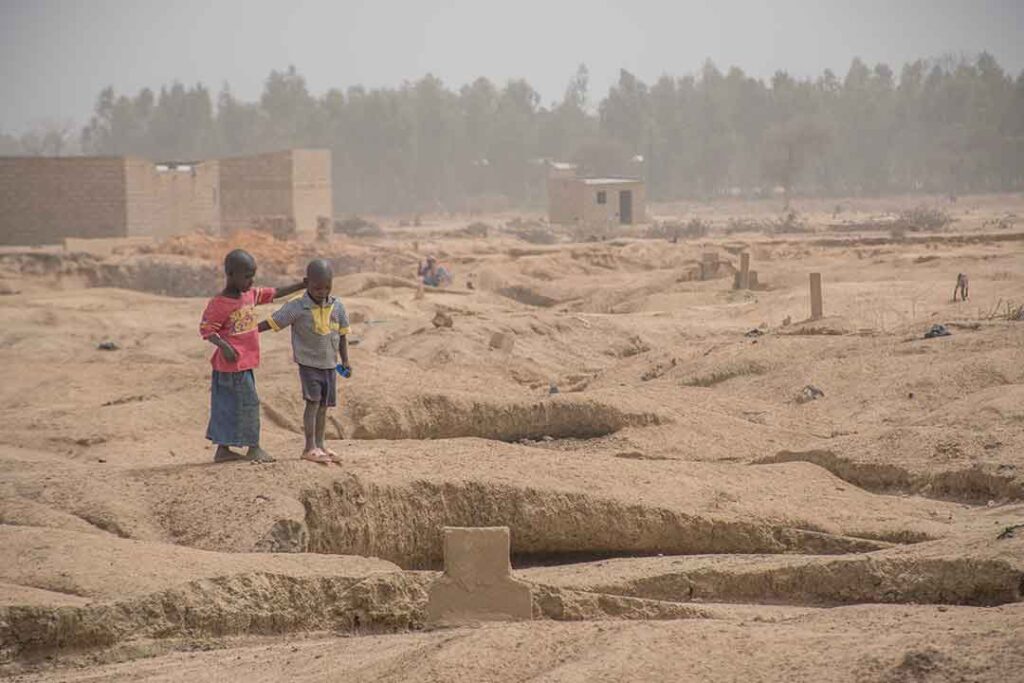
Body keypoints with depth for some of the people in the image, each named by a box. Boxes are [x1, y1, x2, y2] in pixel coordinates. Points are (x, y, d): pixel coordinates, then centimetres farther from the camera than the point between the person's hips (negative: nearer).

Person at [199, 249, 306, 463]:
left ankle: (223, 450, 18)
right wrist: (223, 345, -29)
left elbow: (274, 294, 17)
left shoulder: (250, 295, 8)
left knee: (230, 405, 12)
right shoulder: (219, 304, -16)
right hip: (233, 363, -8)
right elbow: (206, 329, -15)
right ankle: (254, 448, 6)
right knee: (248, 402, -3)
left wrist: (301, 286, 13)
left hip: (245, 362, 8)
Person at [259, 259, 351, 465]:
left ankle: (320, 445, 20)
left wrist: (345, 361, 8)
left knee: (324, 405, 10)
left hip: (329, 364, 5)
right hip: (308, 363, -4)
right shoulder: (297, 308, -14)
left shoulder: (337, 307, -1)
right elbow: (271, 323, -11)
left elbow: (342, 335, 8)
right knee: (313, 402, -12)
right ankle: (310, 447, -8)